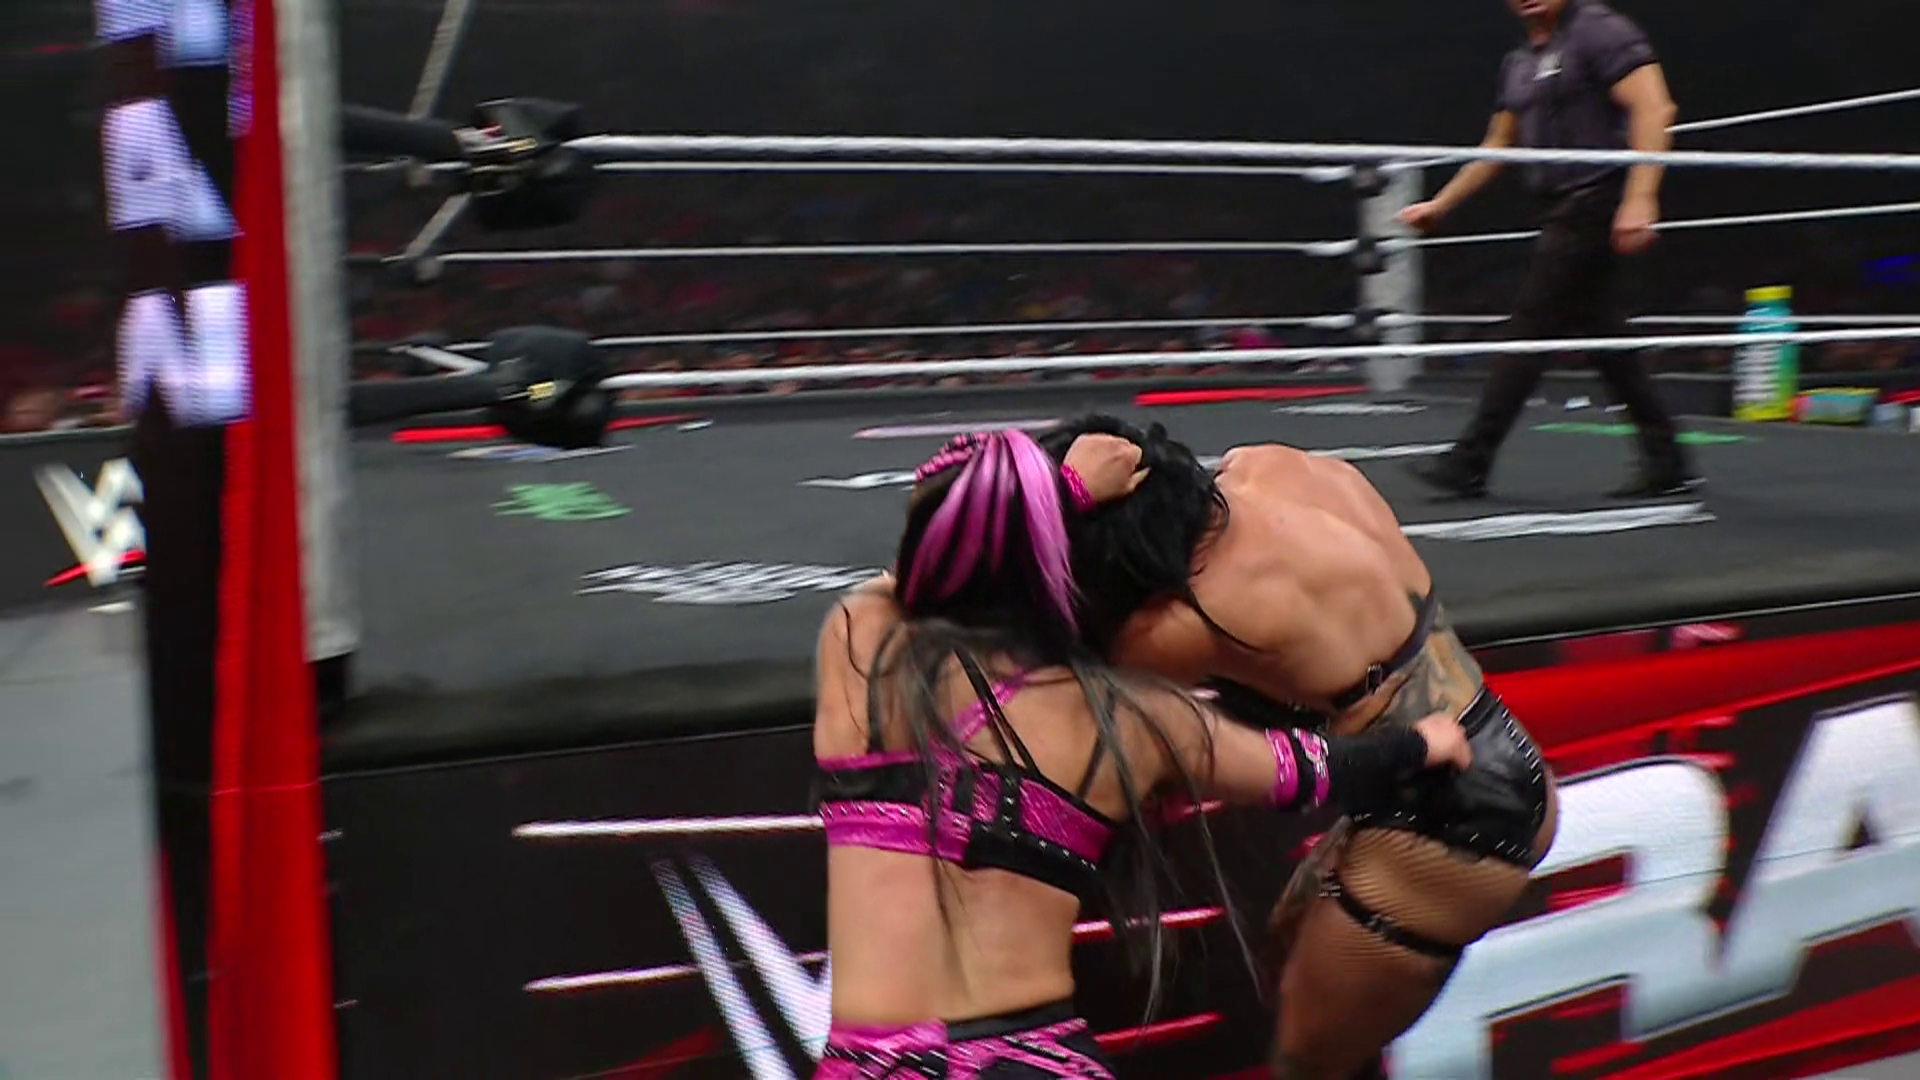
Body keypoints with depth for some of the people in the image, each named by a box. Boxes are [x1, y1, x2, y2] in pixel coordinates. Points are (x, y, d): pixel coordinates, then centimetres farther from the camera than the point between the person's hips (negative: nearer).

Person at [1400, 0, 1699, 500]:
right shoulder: (1519, 63, 17)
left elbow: (1654, 108, -18)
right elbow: (1498, 145, 26)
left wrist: (1640, 197, -27)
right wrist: (1440, 205, 26)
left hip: (1594, 205, -9)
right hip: (1563, 212, 9)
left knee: (1531, 330, -6)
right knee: (1602, 336, 8)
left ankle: (1468, 464, -1)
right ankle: (1666, 462, 13)